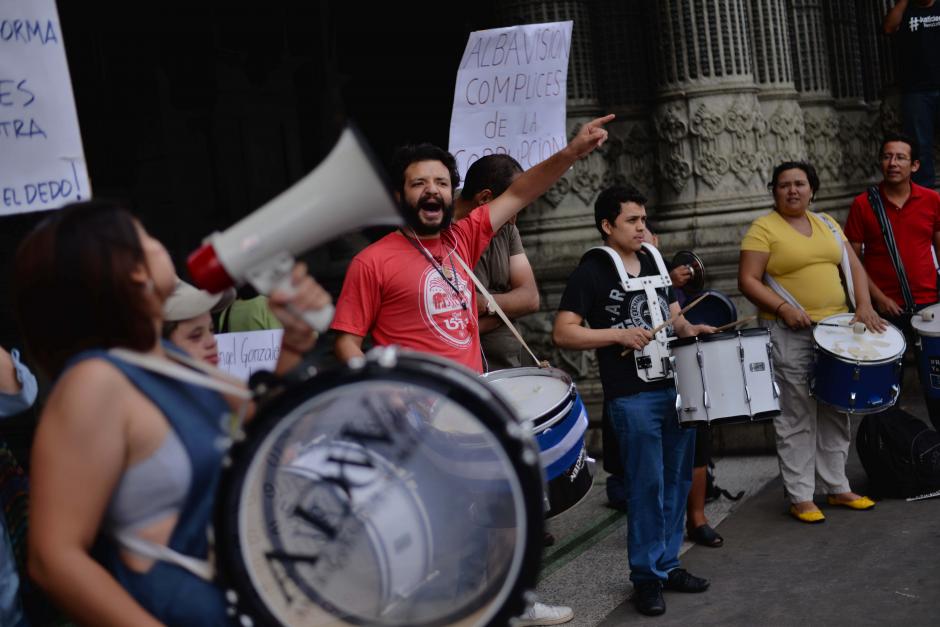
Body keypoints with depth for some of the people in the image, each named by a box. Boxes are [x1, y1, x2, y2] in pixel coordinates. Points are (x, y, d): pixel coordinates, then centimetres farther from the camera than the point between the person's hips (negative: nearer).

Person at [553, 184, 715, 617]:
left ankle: (668, 564, 26)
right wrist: (618, 334, -21)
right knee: (646, 486, -2)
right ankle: (646, 576, 10)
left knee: (677, 480, 13)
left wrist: (690, 329, 2)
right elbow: (562, 333, -14)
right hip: (632, 397, -7)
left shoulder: (654, 262, 13)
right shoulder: (591, 272, -8)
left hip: (676, 385, 7)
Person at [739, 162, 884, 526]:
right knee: (797, 418, -3)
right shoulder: (763, 229, -4)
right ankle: (800, 497, 4)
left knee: (836, 412, 12)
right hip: (790, 335, -6)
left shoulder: (826, 224, 14)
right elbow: (748, 280, -10)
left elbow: (854, 266, 13)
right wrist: (783, 308, -22)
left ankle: (838, 488, 23)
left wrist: (864, 306, -3)